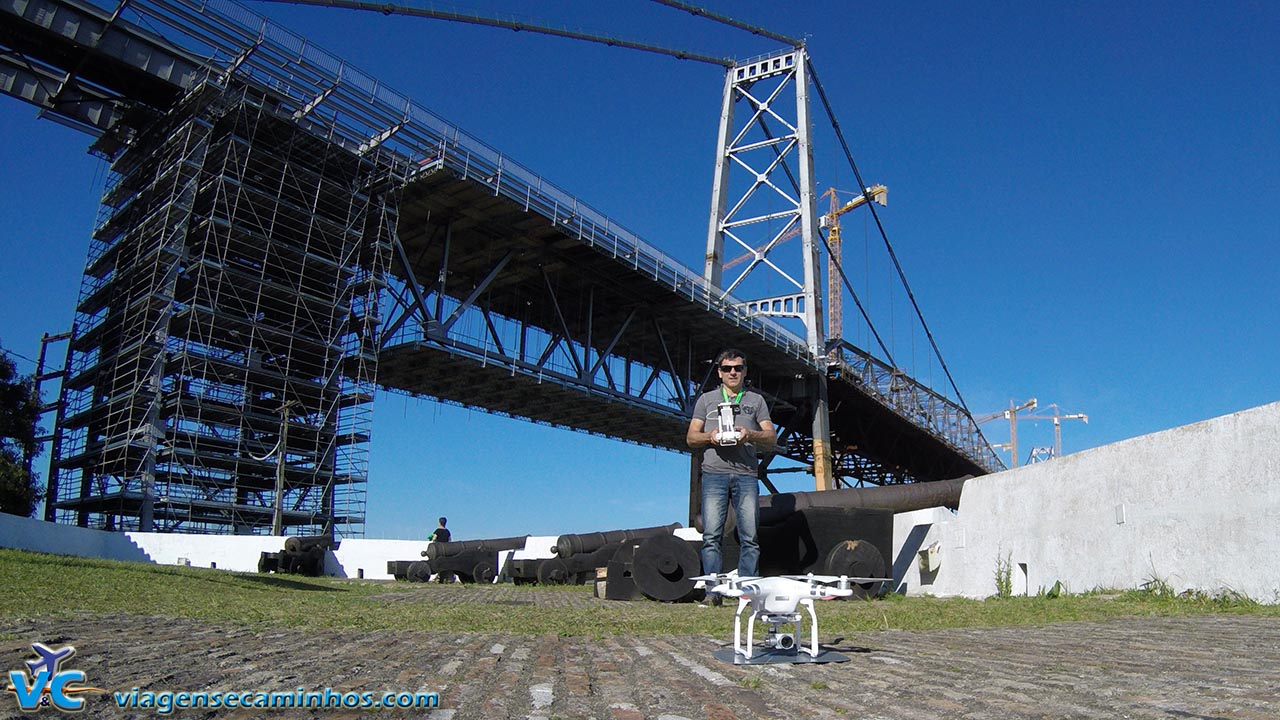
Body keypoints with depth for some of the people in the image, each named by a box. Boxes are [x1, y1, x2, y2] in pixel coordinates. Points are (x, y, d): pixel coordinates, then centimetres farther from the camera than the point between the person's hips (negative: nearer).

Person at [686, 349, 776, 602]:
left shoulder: (756, 400, 19)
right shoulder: (706, 399, 19)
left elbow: (772, 437, 11)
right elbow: (691, 438, 14)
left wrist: (750, 434, -9)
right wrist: (710, 436, -7)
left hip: (745, 474, 1)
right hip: (714, 474, 0)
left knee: (749, 537, -5)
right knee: (712, 536, -7)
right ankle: (713, 591, -5)